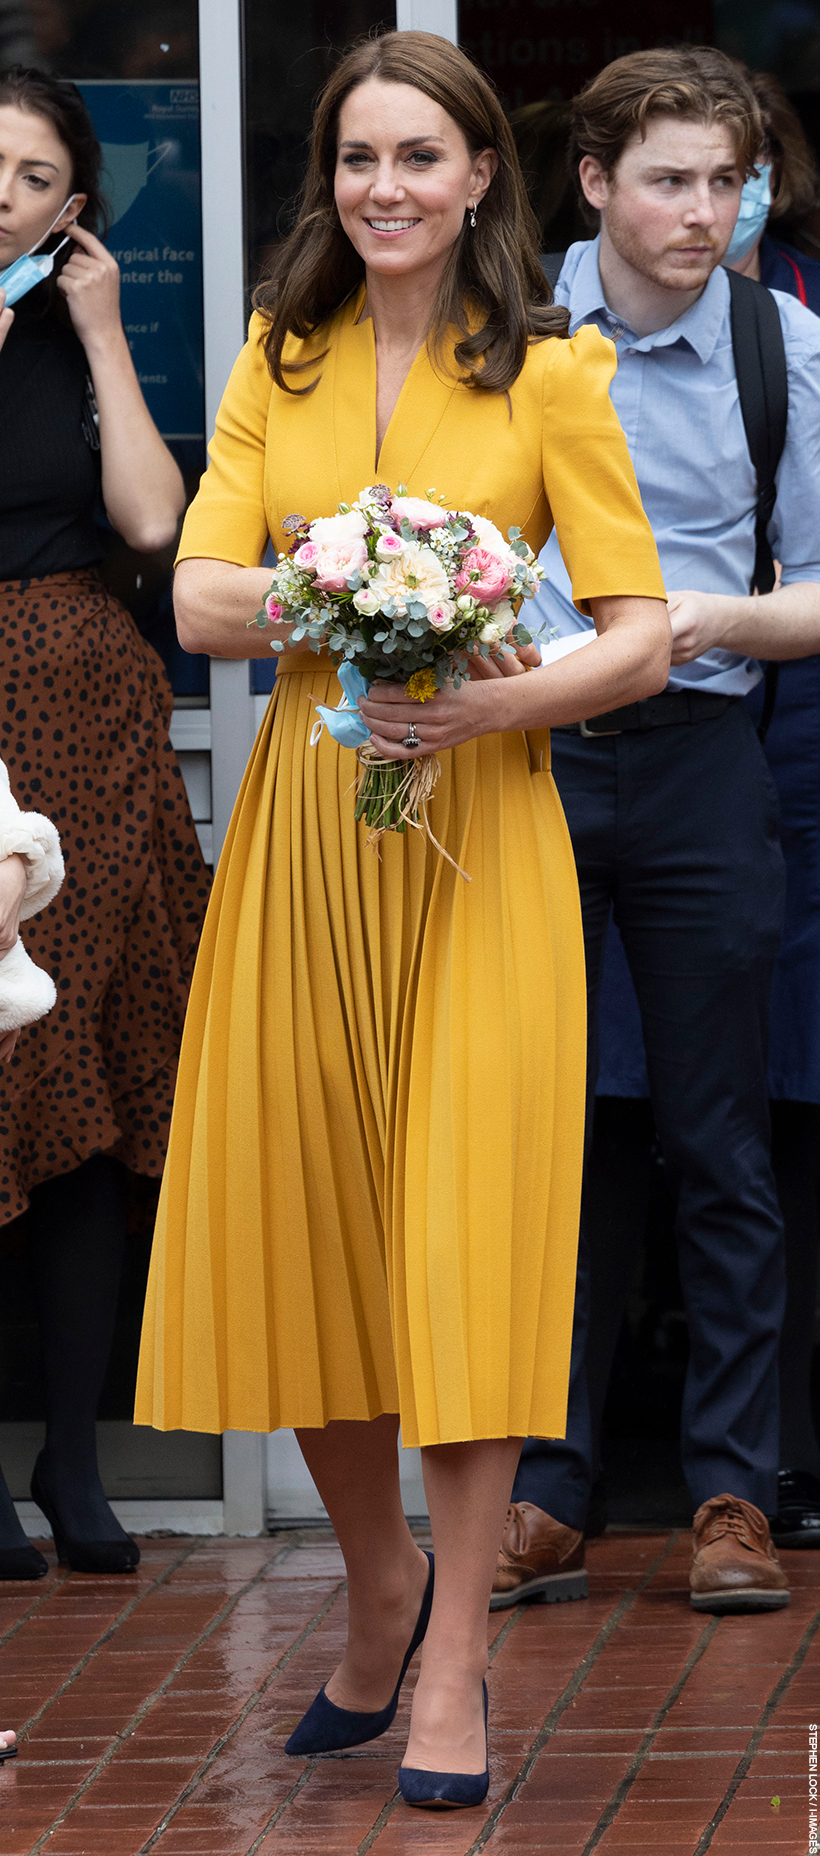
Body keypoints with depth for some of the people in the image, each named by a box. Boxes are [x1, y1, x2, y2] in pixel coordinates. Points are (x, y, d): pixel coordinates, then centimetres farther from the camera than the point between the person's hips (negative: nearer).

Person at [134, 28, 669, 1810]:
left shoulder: (549, 372, -2)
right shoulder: (278, 362, 8)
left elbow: (644, 637, -5)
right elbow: (199, 599, -1)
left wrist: (500, 696, -23)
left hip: (477, 833, -3)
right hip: (300, 828, 3)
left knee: (465, 1237, -5)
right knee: (297, 1221, 6)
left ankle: (457, 1663, 2)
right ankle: (379, 1587, 28)